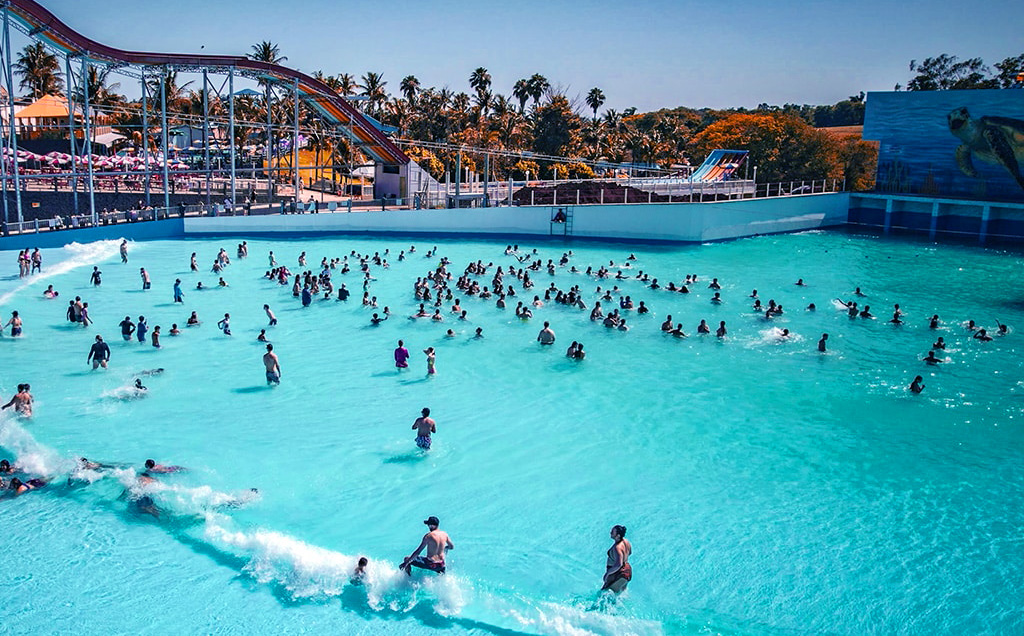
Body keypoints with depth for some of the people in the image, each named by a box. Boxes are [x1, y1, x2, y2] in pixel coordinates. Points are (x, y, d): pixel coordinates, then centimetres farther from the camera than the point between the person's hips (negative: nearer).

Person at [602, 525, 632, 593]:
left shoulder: (617, 547, -32)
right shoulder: (626, 542, -4)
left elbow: (618, 564, -39)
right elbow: (630, 552, 16)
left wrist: (608, 573, -30)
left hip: (618, 574, -9)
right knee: (621, 593, 29)